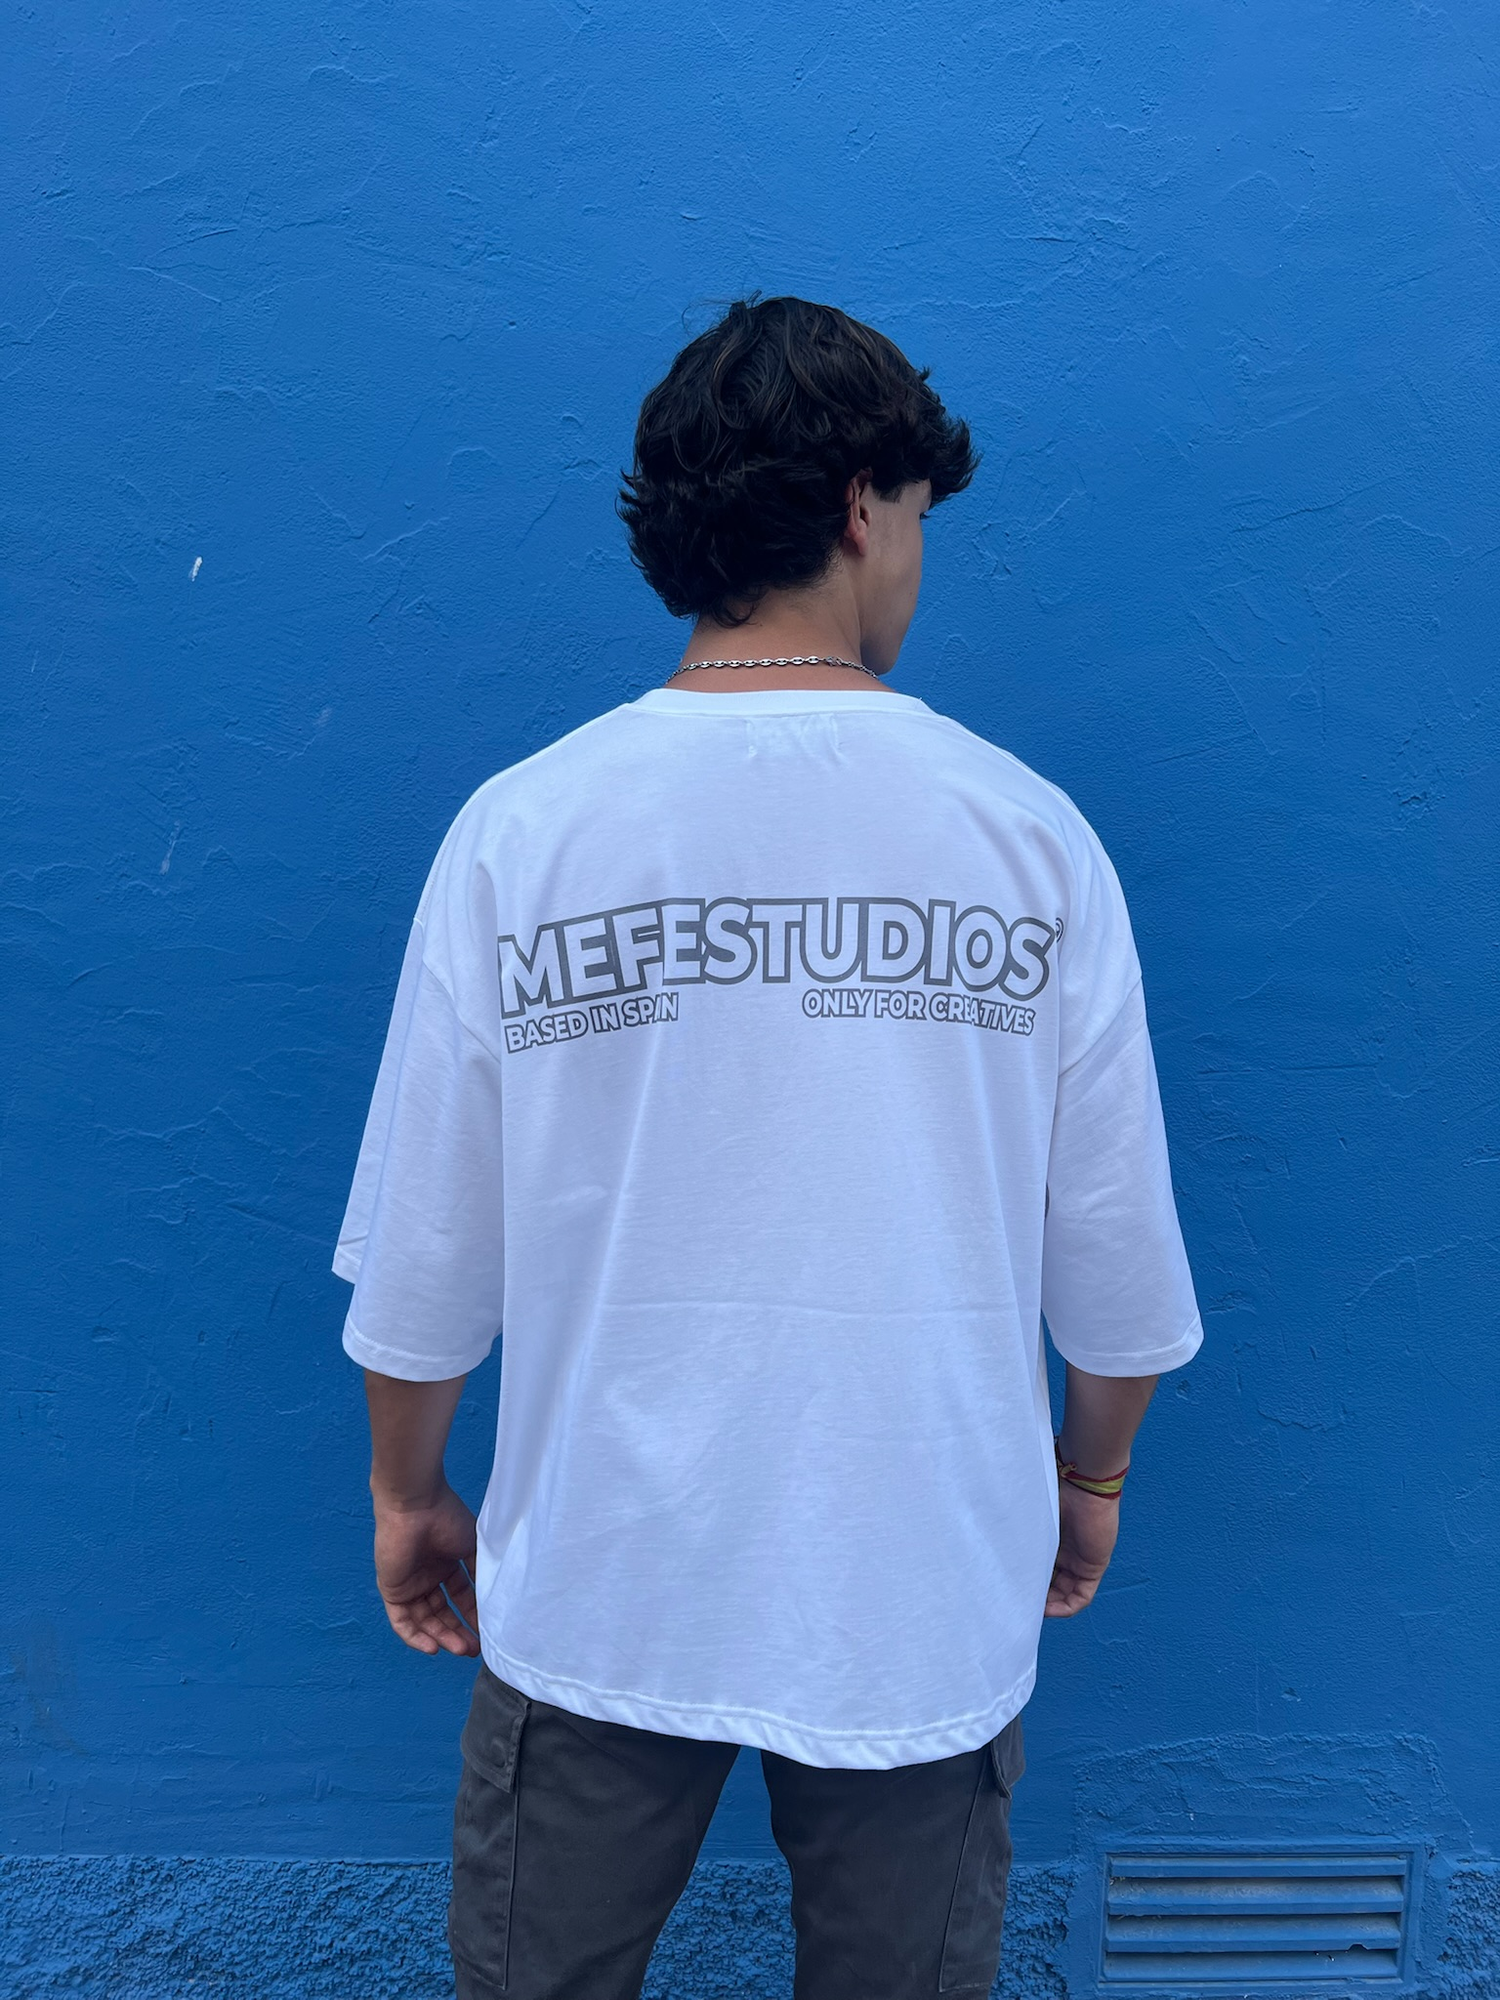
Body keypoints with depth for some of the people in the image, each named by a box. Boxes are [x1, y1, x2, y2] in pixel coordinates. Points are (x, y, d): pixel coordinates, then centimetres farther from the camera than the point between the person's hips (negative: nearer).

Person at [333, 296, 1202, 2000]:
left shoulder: (520, 827, -11)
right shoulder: (1028, 834, -10)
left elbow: (423, 1245, -4)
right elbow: (1116, 1241, -3)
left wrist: (409, 1492, 13)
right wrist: (1094, 1474, 16)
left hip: (597, 1589, 0)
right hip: (927, 1590, 1)